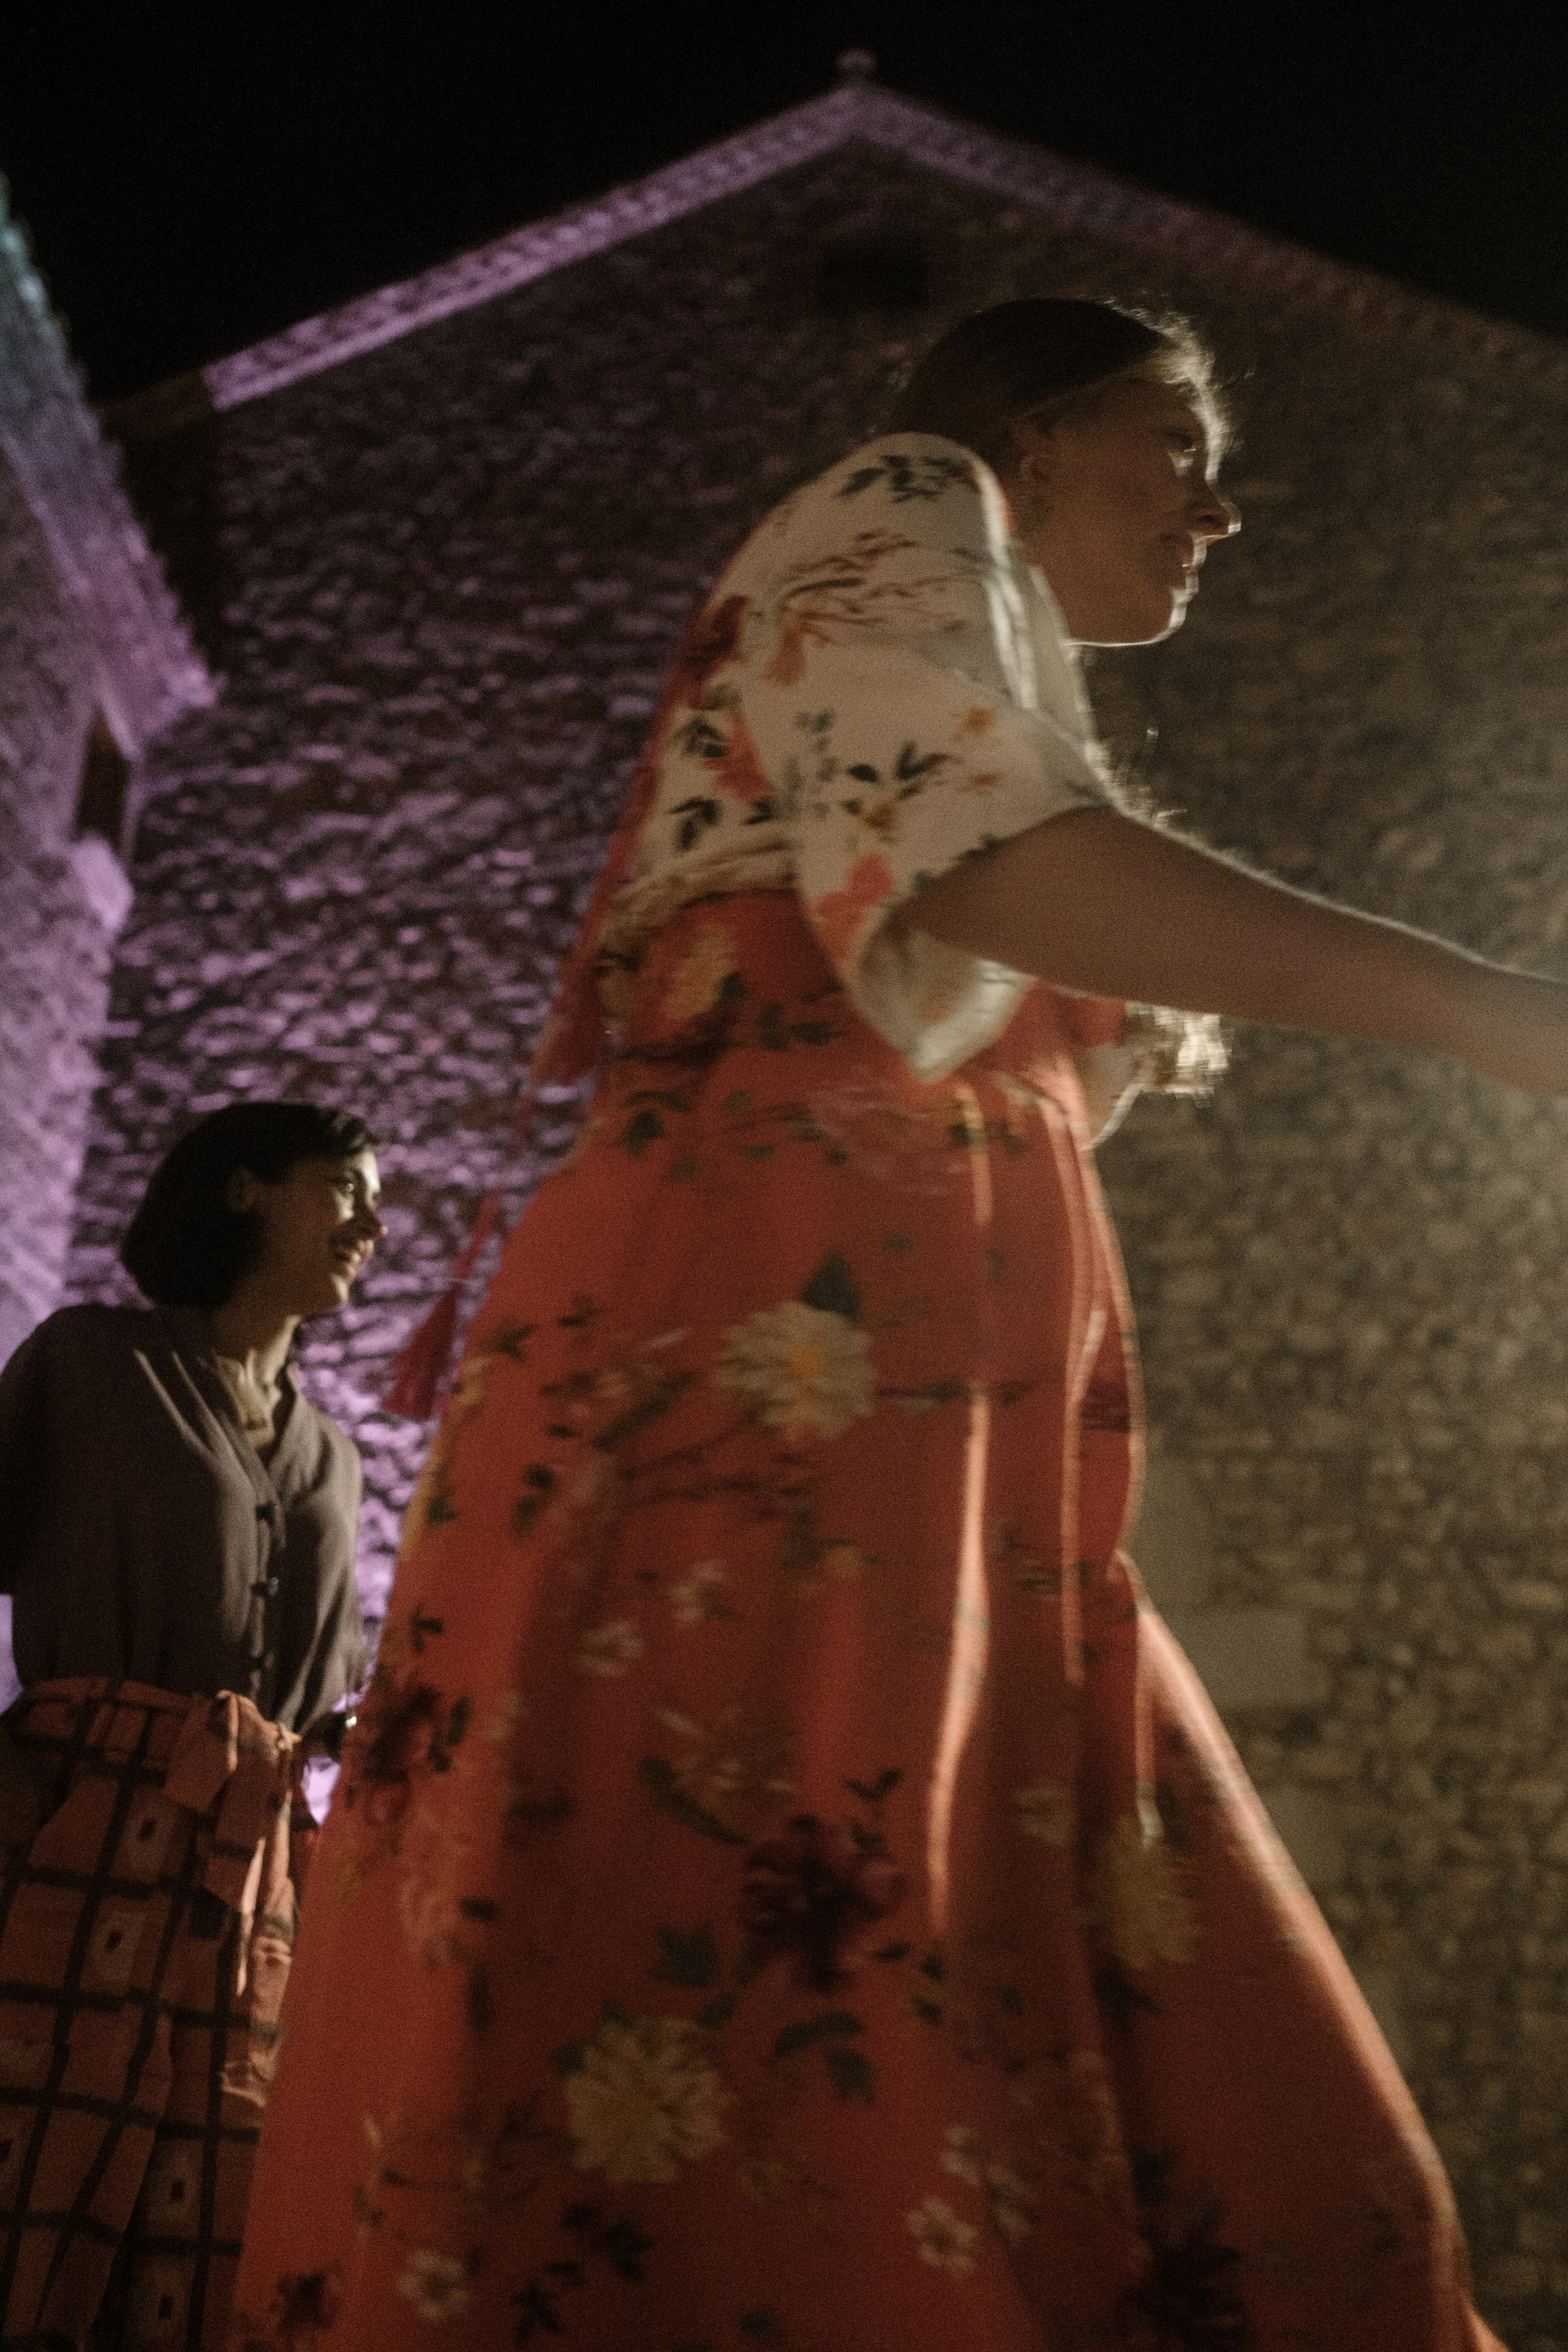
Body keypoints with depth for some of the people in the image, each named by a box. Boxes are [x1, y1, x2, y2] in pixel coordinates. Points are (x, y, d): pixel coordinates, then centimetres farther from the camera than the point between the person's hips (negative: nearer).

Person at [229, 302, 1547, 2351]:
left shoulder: (1011, 692, 36)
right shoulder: (903, 513, 9)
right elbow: (989, 853, -12)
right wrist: (1503, 1014, -11)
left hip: (958, 1450, 9)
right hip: (766, 1341, -9)